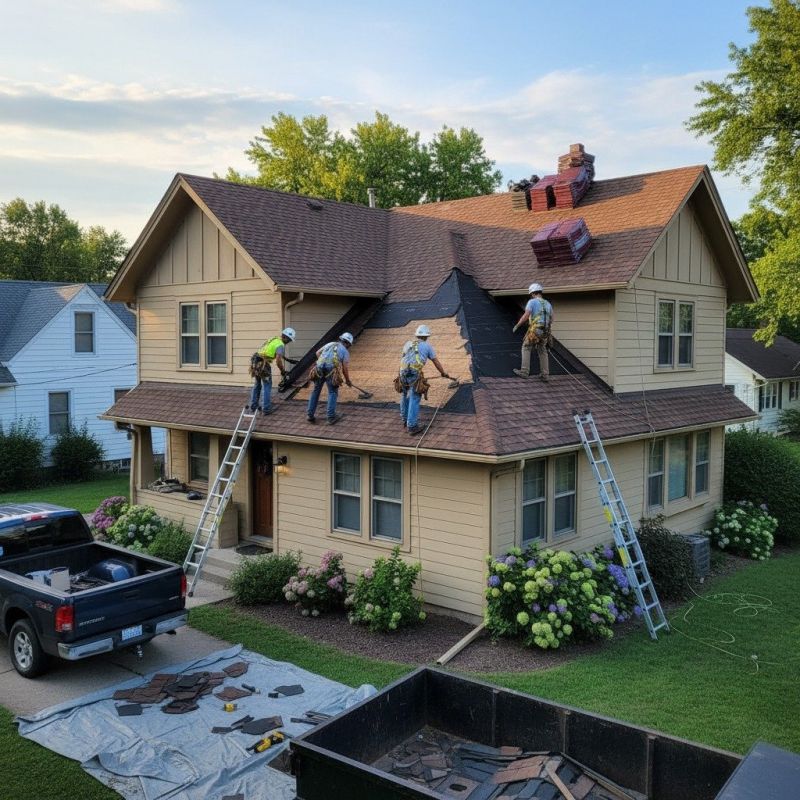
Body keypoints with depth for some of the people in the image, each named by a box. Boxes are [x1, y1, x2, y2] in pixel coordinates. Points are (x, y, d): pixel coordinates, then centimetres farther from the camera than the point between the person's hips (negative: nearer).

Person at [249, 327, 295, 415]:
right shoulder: (281, 345, -10)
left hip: (255, 362, 8)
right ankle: (266, 409, 7)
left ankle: (253, 406, 27)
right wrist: (283, 371, -5)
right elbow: (278, 361, -18)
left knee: (257, 385, 20)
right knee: (267, 386, 5)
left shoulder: (273, 339, 16)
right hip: (263, 365, -8)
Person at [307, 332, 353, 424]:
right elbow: (345, 369, 8)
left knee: (316, 391, 16)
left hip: (319, 368, 4)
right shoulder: (345, 351, 13)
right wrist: (348, 380, 22)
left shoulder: (330, 344, 25)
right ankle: (331, 417, 8)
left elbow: (318, 353, 19)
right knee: (333, 393, 10)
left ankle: (310, 414, 19)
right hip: (332, 371, -4)